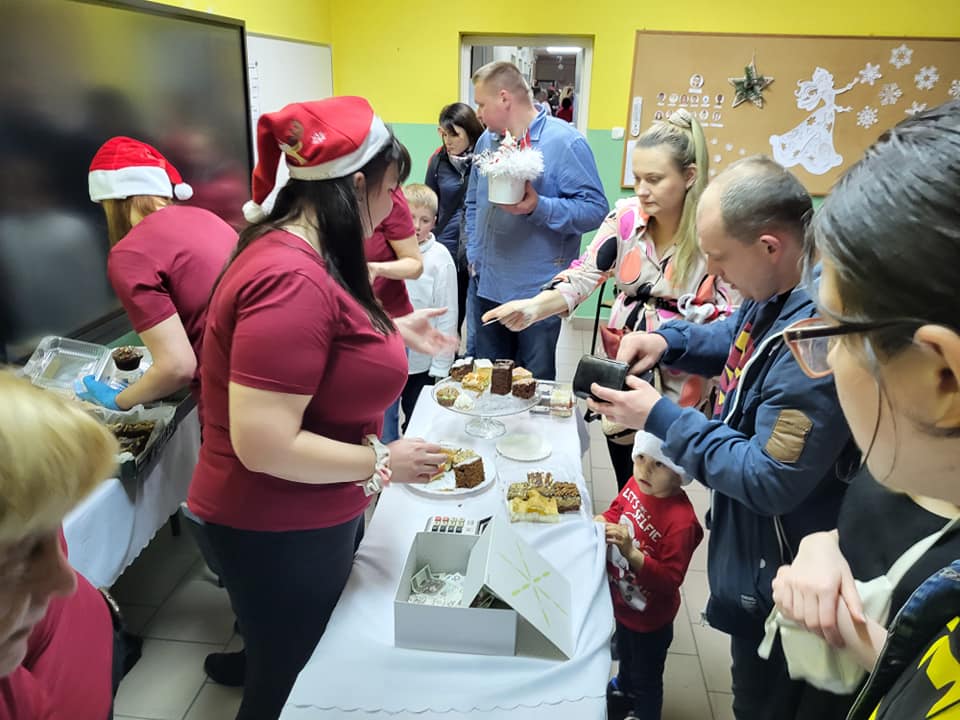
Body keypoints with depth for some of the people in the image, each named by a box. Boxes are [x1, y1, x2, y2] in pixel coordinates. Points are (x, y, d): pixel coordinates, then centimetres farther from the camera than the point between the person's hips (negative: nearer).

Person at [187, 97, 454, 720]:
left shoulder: (293, 251, 2)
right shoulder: (292, 279, -31)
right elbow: (263, 444, -33)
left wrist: (393, 330, 11)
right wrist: (382, 464, -22)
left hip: (303, 515, 9)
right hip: (279, 530, -9)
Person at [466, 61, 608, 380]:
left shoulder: (565, 142, -11)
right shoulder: (487, 141, 11)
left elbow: (596, 209, -15)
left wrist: (539, 207, -26)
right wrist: (473, 254, 12)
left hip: (538, 292, -6)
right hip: (487, 287, 7)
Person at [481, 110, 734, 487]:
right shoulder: (626, 216, -7)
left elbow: (730, 318, -15)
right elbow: (584, 274, -8)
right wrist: (535, 306, -26)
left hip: (678, 383, -3)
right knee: (626, 488, 21)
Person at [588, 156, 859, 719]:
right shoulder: (780, 291, -5)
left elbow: (769, 482, -30)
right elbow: (737, 339, 16)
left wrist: (660, 417, -23)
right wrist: (671, 340, -5)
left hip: (777, 586, -8)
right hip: (748, 549, 9)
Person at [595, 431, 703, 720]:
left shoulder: (681, 521, -35)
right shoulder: (636, 484, -16)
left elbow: (669, 580, -31)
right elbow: (618, 509, 5)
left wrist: (630, 552, -43)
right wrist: (604, 521, -16)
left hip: (650, 617, -7)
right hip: (623, 602, 7)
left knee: (646, 679, 21)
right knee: (625, 656, 36)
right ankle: (624, 693, 64)